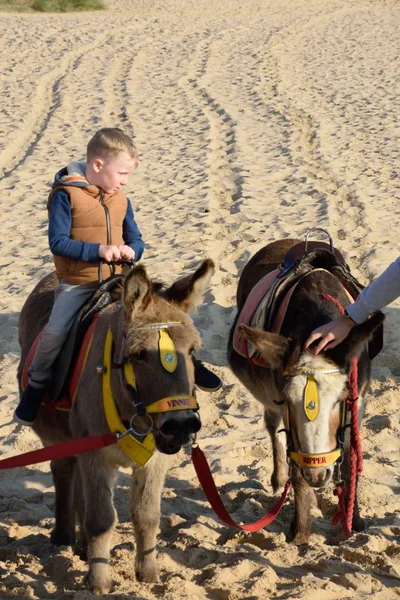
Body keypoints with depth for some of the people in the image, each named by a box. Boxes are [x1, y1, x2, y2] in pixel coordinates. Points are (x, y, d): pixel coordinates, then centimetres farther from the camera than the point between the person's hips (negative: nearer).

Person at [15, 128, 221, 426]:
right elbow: (58, 242, -16)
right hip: (77, 283, -5)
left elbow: (136, 239, 10)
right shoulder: (66, 195, -13)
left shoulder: (120, 199, 5)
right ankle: (35, 387, 0)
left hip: (117, 279, 5)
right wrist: (97, 249, -26)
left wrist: (131, 250, -14)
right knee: (55, 332, -21)